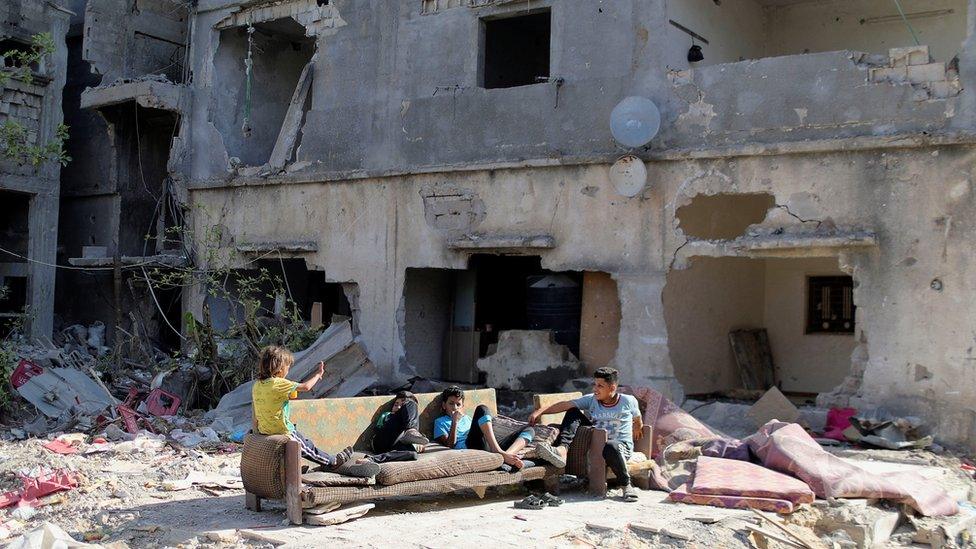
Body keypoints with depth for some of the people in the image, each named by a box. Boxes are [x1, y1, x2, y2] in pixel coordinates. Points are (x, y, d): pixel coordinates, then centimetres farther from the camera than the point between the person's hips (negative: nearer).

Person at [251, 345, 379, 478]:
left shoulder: (257, 385, 0)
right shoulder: (278, 384, -24)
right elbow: (306, 387, -16)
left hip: (264, 431, 8)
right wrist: (318, 374, 0)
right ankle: (333, 462, 36)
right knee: (308, 447, 16)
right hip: (283, 434, -8)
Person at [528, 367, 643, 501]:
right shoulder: (590, 400, 1)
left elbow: (637, 418, 17)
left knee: (610, 447, -43)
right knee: (573, 412, -9)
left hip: (622, 446, -4)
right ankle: (562, 450, -31)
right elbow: (565, 405, -11)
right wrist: (540, 412, -21)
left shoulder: (628, 401, -4)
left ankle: (626, 485, -19)